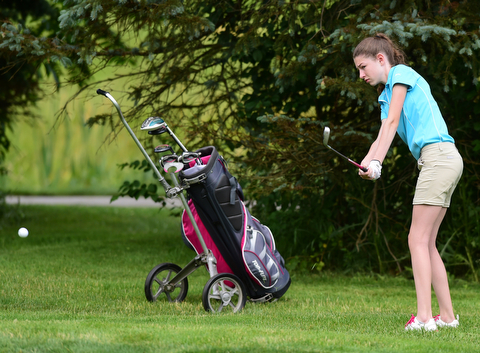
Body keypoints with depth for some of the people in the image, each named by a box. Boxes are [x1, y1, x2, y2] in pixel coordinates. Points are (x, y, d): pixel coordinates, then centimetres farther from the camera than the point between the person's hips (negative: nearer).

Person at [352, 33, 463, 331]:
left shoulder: (401, 73, -1)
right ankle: (447, 316, 10)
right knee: (427, 243, 9)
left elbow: (392, 122, -10)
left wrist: (377, 162, -17)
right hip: (442, 162, 9)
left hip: (439, 157, -9)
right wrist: (366, 164, -7)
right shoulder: (387, 94, 25)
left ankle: (424, 318, -18)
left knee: (418, 239, -12)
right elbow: (382, 137, 13)